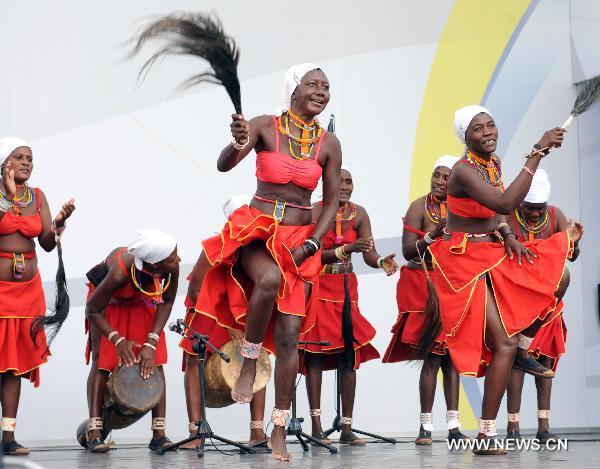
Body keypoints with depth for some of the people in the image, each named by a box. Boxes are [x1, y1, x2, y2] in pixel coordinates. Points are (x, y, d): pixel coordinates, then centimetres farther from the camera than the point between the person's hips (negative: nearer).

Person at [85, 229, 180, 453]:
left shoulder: (172, 268, -34)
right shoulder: (120, 272, -43)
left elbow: (167, 303, -15)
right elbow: (92, 310, -27)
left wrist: (152, 342, -23)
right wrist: (118, 340, -33)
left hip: (143, 302, 3)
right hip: (109, 303, -3)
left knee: (155, 361, -9)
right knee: (102, 361, -14)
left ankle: (159, 433, -9)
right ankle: (94, 432, -13)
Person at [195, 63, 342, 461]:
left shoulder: (329, 144, 1)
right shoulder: (265, 127, -6)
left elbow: (332, 202, 6)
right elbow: (224, 165, -18)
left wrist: (311, 243, -7)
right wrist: (239, 146, -41)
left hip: (300, 239, 3)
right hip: (256, 231, -2)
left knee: (289, 333, -4)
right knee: (270, 279, -37)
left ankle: (280, 430, 4)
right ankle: (248, 364, -14)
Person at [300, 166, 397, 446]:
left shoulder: (359, 214, 1)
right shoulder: (315, 212, -12)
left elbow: (369, 255, -7)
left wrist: (382, 262, -28)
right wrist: (346, 249, -33)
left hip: (347, 288, 5)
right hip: (318, 287, -5)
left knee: (350, 354, 1)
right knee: (316, 352, -8)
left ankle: (347, 428, 5)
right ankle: (316, 426, -7)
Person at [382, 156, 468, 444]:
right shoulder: (420, 207, -4)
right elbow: (408, 251, -12)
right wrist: (433, 234, -24)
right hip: (424, 286, -4)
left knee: (451, 353, 2)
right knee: (433, 354, -10)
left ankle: (453, 424, 4)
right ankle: (426, 425, -5)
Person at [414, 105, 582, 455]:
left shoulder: (495, 162, 5)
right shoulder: (464, 171, -23)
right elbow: (506, 204, -37)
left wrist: (509, 237, -3)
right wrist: (538, 153, -36)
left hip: (493, 252, 8)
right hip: (465, 261, -8)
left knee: (558, 275, -7)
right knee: (504, 345, -12)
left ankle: (523, 347, 9)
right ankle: (487, 435, -5)